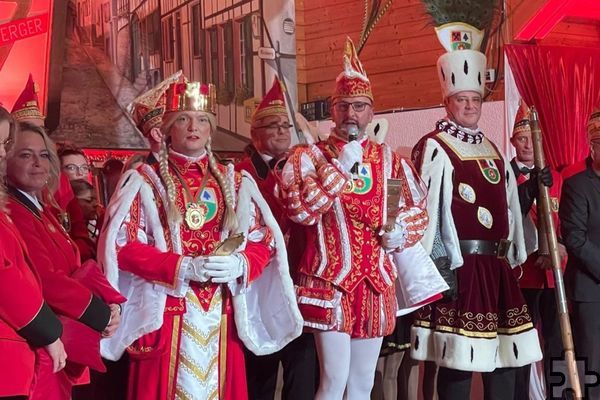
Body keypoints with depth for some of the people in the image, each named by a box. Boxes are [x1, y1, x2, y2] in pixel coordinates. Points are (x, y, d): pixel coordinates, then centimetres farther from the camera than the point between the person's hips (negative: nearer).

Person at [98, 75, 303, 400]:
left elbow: (264, 241, 10)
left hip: (221, 316, 3)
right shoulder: (144, 181, 1)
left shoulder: (234, 182, 12)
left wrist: (240, 264, -12)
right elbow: (122, 246, -8)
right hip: (165, 315, -3)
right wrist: (183, 267, -18)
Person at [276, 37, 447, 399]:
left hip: (377, 283, 4)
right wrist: (340, 166, -18)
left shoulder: (391, 161, 11)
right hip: (330, 282, -4)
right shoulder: (309, 157, 0)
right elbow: (299, 209, -16)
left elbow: (419, 210, 14)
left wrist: (401, 230, -7)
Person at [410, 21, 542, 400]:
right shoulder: (434, 148, -6)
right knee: (458, 357, -4)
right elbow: (429, 209, -13)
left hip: (496, 265, 7)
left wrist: (512, 256, 15)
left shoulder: (493, 151, 17)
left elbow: (508, 207, 19)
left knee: (505, 353, 10)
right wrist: (442, 263, -18)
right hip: (459, 264, -7)